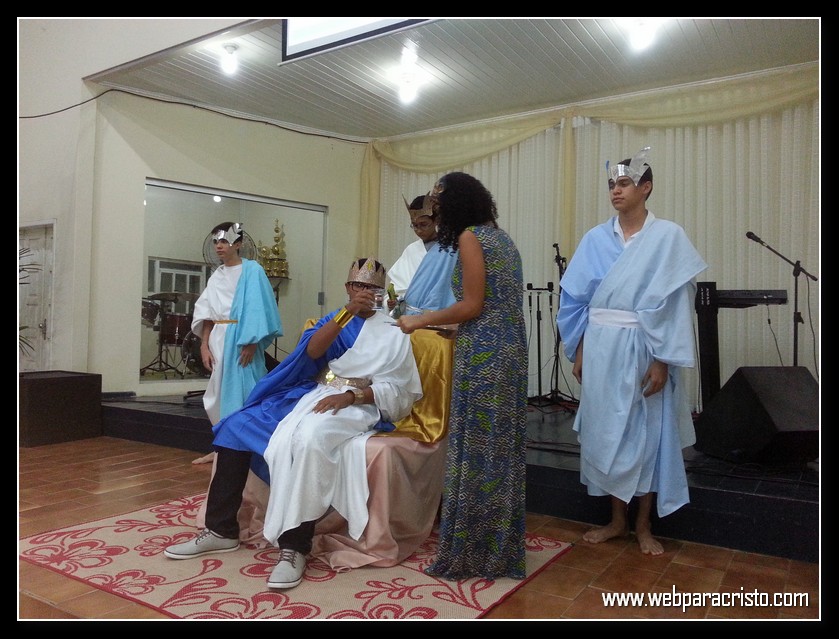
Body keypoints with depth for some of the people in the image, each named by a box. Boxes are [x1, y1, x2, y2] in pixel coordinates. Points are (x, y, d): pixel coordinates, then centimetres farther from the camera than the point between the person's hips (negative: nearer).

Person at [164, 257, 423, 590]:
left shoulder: (394, 333, 8)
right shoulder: (334, 320, 19)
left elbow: (398, 389, -3)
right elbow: (312, 351, -3)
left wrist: (350, 396, -18)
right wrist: (346, 312, -16)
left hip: (357, 405, -5)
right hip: (312, 395, 5)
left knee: (308, 437, -37)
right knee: (239, 424, -13)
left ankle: (294, 546, -30)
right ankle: (220, 529, -4)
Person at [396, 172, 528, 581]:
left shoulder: (469, 238, -9)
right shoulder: (500, 236, 17)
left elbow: (472, 306, -14)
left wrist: (422, 321, -2)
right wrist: (440, 320, 23)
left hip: (483, 353, -9)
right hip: (509, 350, 9)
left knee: (475, 450, 0)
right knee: (501, 448, 14)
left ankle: (470, 551, 12)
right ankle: (501, 547, 27)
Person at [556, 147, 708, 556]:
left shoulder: (668, 236, -3)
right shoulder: (595, 238, 6)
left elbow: (675, 302, -8)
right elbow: (576, 297, 7)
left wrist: (662, 360, -13)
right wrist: (579, 351, 3)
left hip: (643, 349, -3)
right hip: (601, 348, 3)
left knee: (648, 432, 7)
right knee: (605, 431, 9)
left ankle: (643, 525, 24)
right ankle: (617, 519, 26)